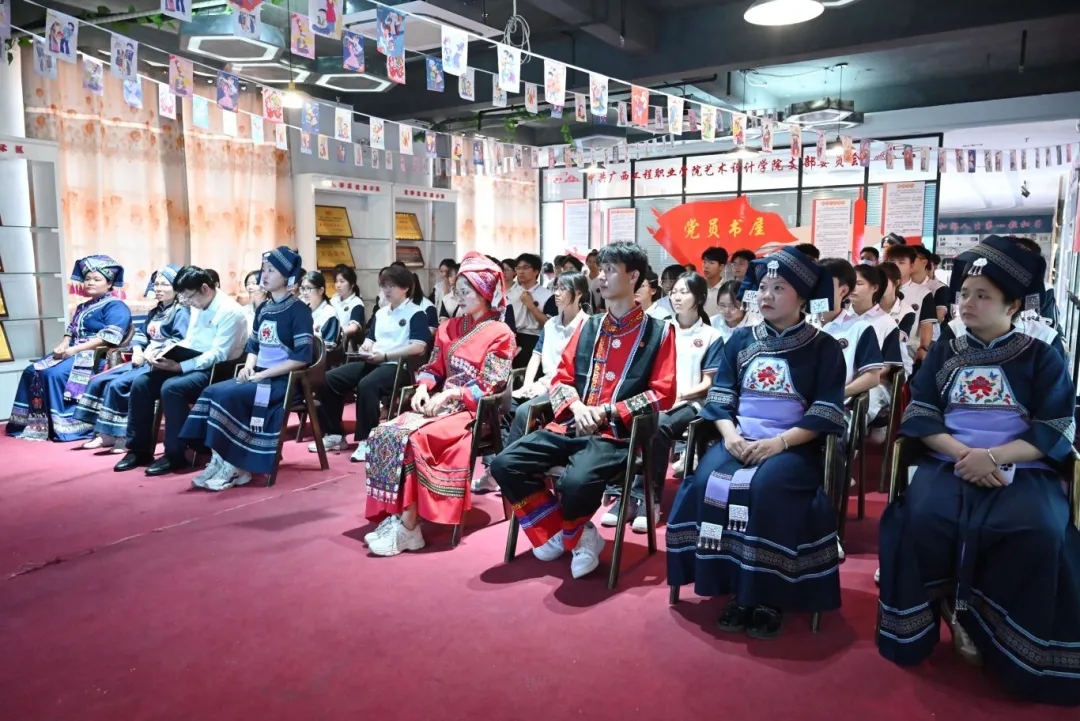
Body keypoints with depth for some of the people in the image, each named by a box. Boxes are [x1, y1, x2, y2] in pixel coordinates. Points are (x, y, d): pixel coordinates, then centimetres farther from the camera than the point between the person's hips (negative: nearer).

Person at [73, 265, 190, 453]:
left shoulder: (181, 312, -6)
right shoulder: (155, 312, 24)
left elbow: (178, 342, -18)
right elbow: (140, 333, 18)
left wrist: (150, 355, -20)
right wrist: (137, 352, -3)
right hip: (144, 360, 10)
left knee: (117, 385, -24)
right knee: (99, 381, -2)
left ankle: (120, 435, -13)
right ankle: (104, 432, -2)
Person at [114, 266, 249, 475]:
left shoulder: (230, 312, -17)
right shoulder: (197, 308, 12)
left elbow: (218, 354, -23)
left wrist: (179, 367, -26)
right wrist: (166, 354, 0)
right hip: (193, 363, 9)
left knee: (171, 388, -31)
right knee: (141, 383, -7)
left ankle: (175, 455, -18)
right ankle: (139, 449, 3)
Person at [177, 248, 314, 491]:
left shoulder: (299, 310, -9)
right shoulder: (263, 308, 14)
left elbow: (301, 357, -17)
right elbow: (253, 345, 20)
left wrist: (263, 374, -18)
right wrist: (248, 367, -2)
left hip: (284, 381, -7)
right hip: (259, 376, 7)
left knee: (228, 396, -24)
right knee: (212, 392, -14)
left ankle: (234, 466, -14)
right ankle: (219, 460, -14)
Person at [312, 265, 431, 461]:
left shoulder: (416, 313, -2)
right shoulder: (380, 313, 23)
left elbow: (418, 347, -15)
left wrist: (385, 355, -19)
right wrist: (366, 346, -2)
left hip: (398, 366, -8)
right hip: (373, 363, 8)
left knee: (366, 385, -37)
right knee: (329, 380, -7)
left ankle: (367, 441, -24)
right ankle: (335, 435, 2)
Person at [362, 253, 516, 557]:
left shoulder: (500, 335, -4)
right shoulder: (449, 328, 16)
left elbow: (487, 387, -11)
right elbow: (434, 368, 16)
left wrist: (448, 394, -18)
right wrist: (423, 388, -5)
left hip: (473, 411, -7)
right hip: (440, 403, 7)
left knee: (413, 438, -31)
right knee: (384, 432, -17)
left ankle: (408, 526, -23)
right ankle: (395, 515, -19)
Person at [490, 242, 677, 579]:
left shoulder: (658, 332, 1)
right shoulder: (588, 326, 15)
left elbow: (662, 395, -4)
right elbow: (561, 378, 15)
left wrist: (607, 411, -12)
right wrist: (577, 407, -7)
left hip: (618, 433, -5)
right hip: (573, 425, 6)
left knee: (576, 482, -35)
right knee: (505, 465, -14)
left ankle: (570, 532, 2)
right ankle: (578, 536, 0)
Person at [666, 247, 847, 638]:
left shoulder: (823, 347, 3)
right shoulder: (739, 341, 12)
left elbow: (825, 415, -6)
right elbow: (719, 398, 7)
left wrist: (778, 443, -18)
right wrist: (730, 435, -12)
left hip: (793, 445, -3)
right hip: (738, 440, 3)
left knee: (767, 487, -33)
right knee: (708, 481, -25)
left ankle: (769, 595, -14)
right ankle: (735, 589, -11)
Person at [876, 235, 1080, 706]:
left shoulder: (1042, 358, 9)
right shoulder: (942, 354, 14)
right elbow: (920, 417, 4)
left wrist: (993, 456, -18)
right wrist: (962, 452, -15)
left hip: (1022, 470, -1)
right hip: (949, 462, 1)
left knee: (1039, 531, -32)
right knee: (924, 518, -30)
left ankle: (977, 616, -10)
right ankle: (951, 609, -5)